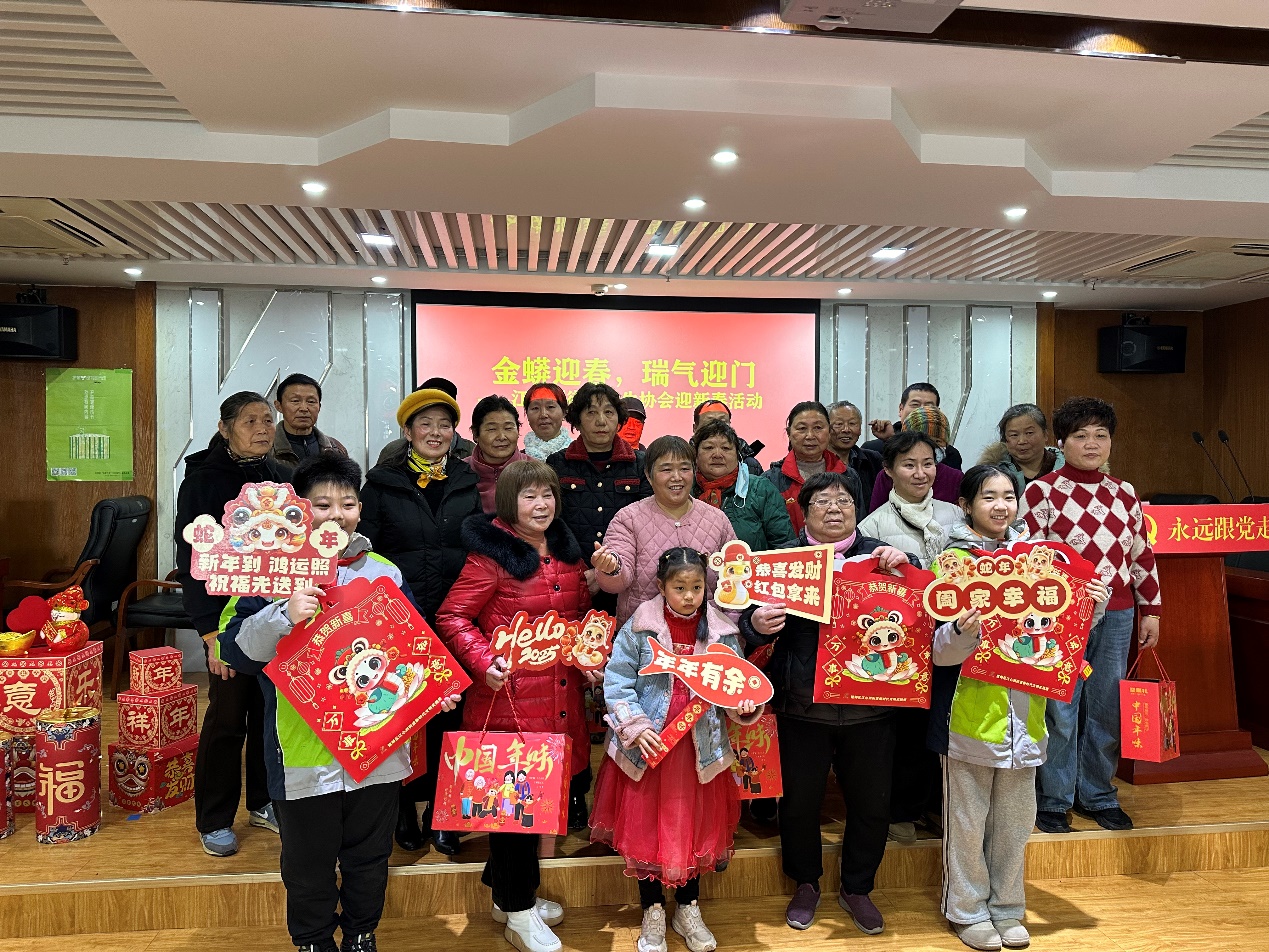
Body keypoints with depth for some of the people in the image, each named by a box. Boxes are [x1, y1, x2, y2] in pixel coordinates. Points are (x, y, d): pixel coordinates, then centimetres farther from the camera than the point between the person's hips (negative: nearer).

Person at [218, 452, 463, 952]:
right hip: (304, 752, -2)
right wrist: (283, 616, -29)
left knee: (370, 856, 19)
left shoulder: (385, 573, 3)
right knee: (308, 864, 15)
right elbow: (235, 649, -13)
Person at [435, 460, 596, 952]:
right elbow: (452, 617, -12)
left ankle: (508, 891, 37)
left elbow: (583, 614, 21)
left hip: (560, 698, 7)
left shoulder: (567, 553, 10)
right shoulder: (490, 555, -12)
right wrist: (485, 663, -23)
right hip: (509, 697, -7)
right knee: (513, 795, 4)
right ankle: (518, 911, 23)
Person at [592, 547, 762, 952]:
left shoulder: (721, 632, -2)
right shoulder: (639, 628, -8)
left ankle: (688, 909, 35)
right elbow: (616, 680, -7)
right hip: (647, 747, -2)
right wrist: (634, 726, -15)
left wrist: (744, 703, -16)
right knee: (644, 825, 8)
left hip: (700, 748, 2)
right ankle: (653, 913, 29)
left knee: (696, 826, 13)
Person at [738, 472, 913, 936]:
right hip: (803, 705, -1)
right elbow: (755, 614, -3)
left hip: (870, 704, 1)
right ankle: (806, 883, 34)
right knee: (799, 800, 9)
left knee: (872, 802, 11)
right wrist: (757, 624, -26)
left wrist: (904, 565, -18)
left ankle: (857, 888, 35)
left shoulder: (879, 555, 6)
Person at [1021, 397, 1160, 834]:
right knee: (1059, 709, 0)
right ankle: (1052, 799, 16)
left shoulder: (1125, 494, 10)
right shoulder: (1041, 491, -5)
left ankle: (1097, 794, 27)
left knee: (1106, 708, 11)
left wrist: (1150, 612, 13)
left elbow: (1143, 556, 15)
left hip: (1116, 616, 5)